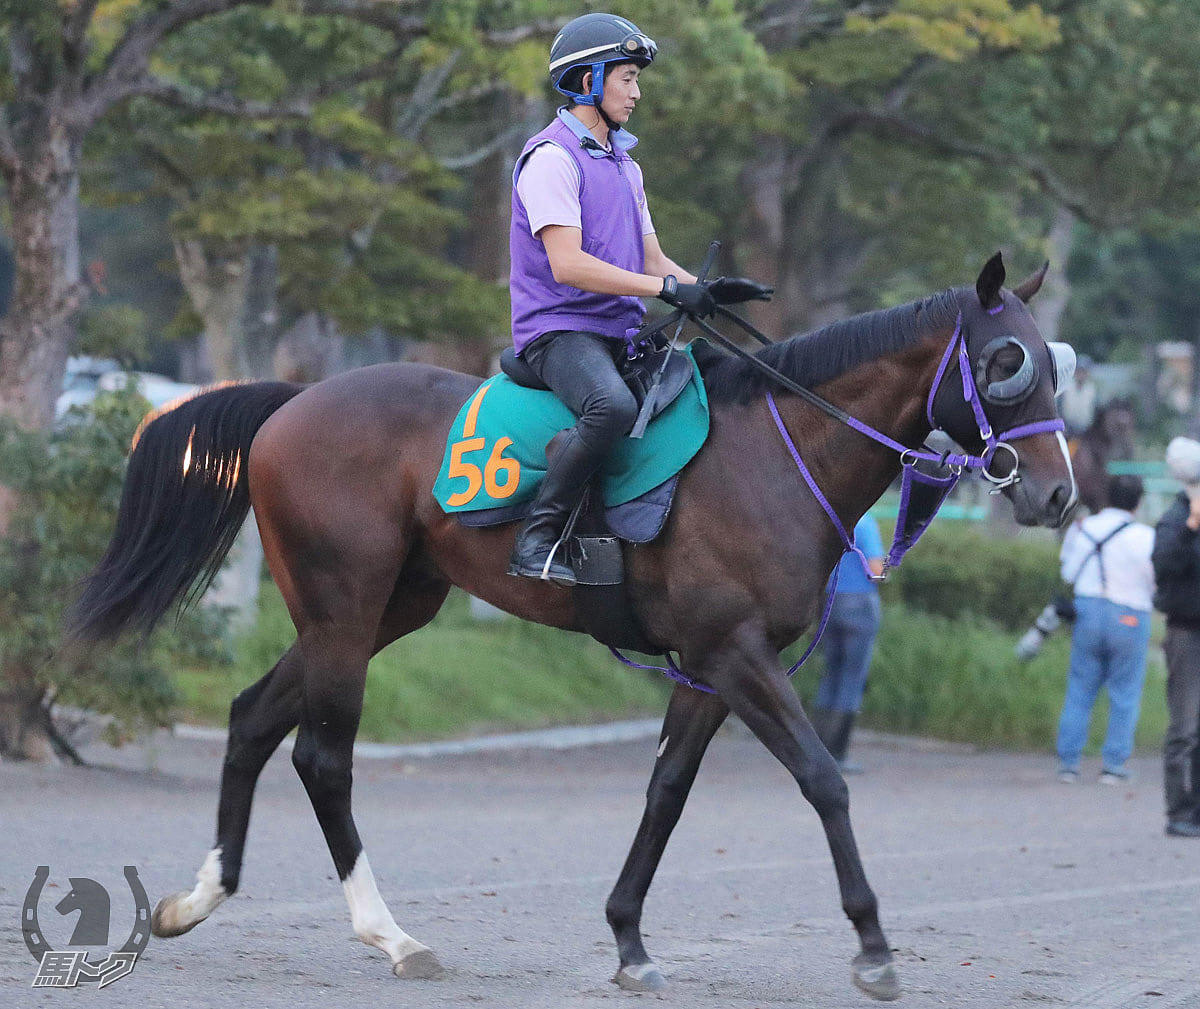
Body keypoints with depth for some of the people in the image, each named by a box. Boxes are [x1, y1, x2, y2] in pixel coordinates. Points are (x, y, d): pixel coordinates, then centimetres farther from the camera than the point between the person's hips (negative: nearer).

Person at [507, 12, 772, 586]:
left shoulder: (624, 166, 22)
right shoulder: (552, 158, -9)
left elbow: (651, 260, 22)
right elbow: (567, 264, -19)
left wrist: (707, 290, 1)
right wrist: (667, 288, -22)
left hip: (621, 335, 9)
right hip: (560, 328, -9)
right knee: (613, 406, -37)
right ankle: (536, 538, -30)